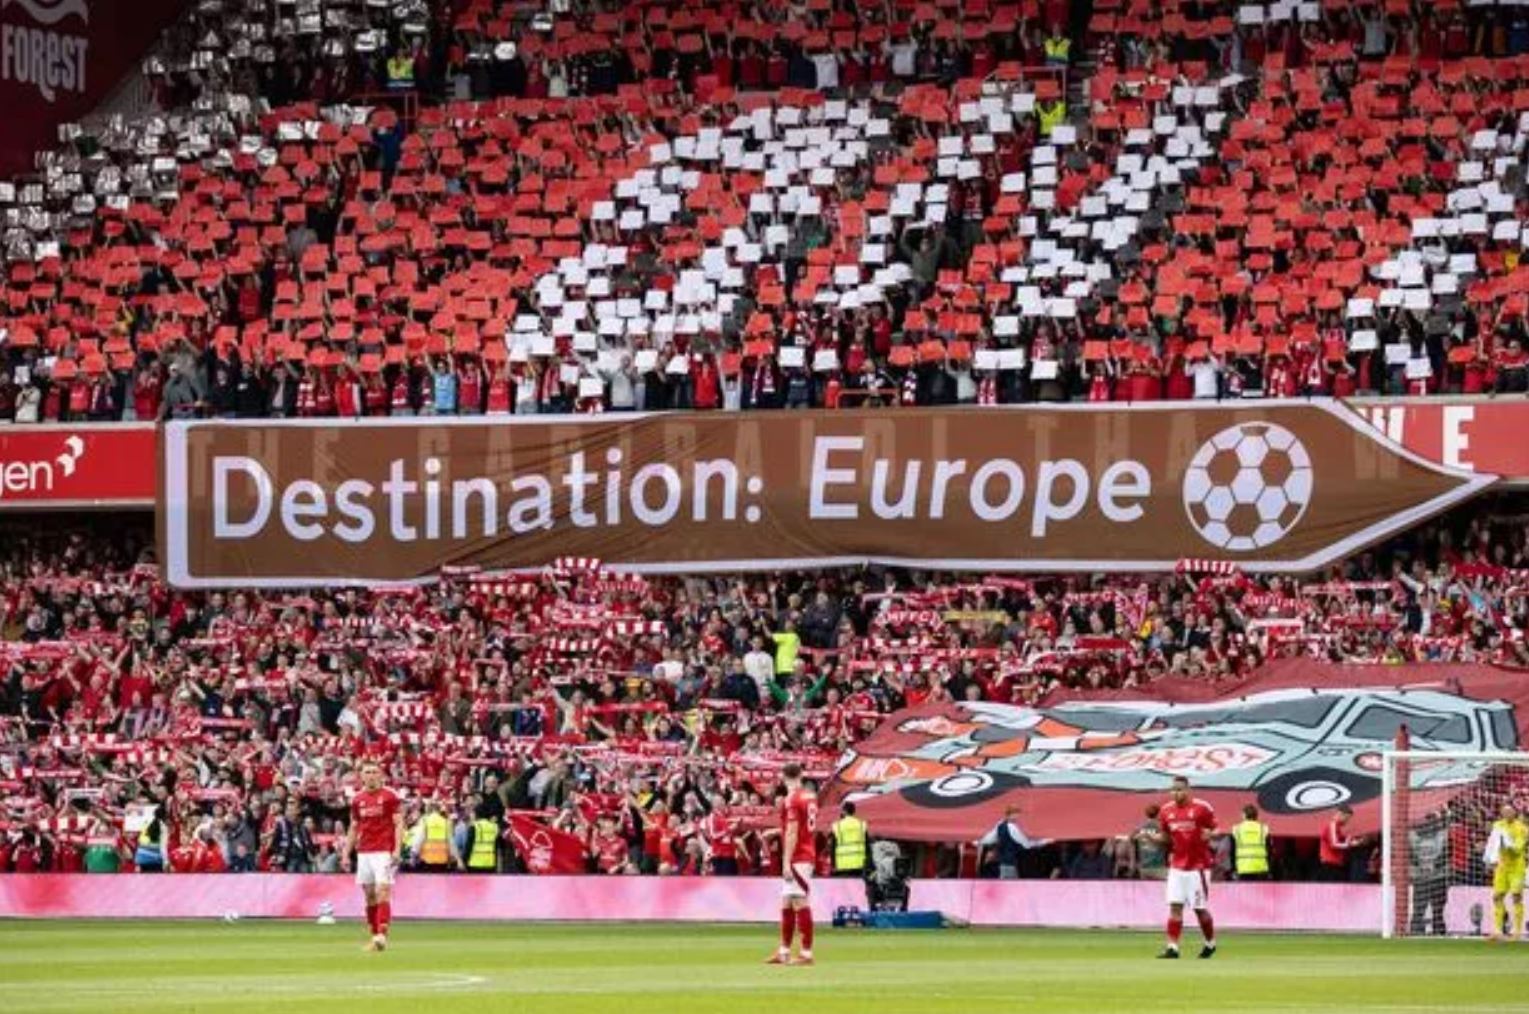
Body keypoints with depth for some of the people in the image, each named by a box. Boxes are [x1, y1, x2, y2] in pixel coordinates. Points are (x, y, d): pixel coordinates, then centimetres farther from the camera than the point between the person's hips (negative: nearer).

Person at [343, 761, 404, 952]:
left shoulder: (389, 797, -1)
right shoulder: (357, 800, 13)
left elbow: (398, 825, -3)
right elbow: (353, 829, 18)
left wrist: (397, 849, -14)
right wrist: (346, 854, 13)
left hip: (384, 852, -5)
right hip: (363, 853, 5)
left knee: (383, 892, -14)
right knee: (369, 896, 6)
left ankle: (382, 936, -21)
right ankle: (375, 936, 11)